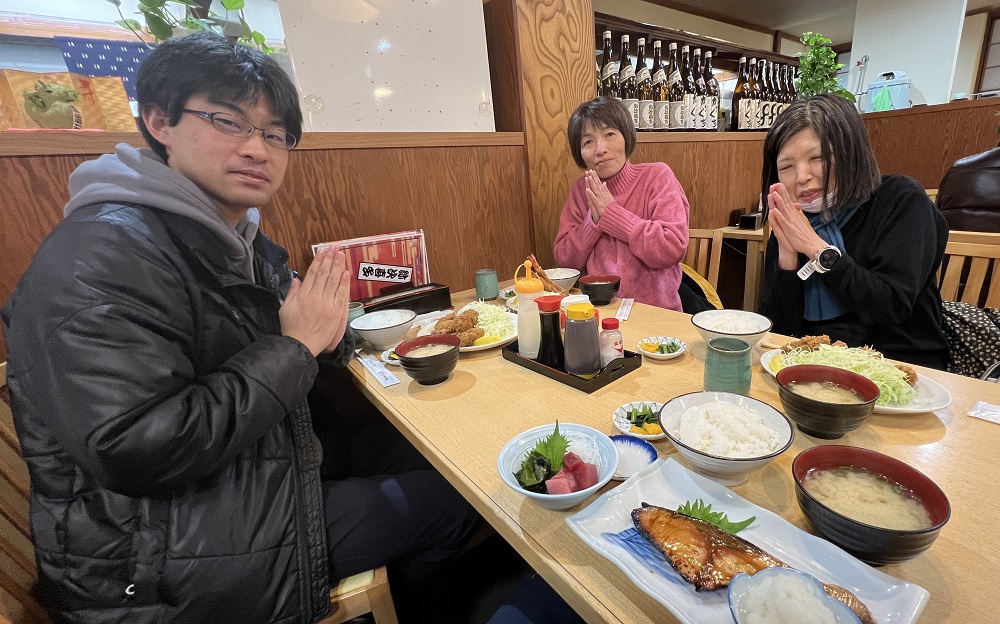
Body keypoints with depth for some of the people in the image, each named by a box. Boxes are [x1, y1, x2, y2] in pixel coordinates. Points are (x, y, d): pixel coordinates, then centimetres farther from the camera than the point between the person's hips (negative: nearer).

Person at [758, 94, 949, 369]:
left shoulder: (901, 201, -3)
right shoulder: (788, 227, 2)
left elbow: (893, 307, -15)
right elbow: (779, 330, -4)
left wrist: (817, 248, -15)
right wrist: (787, 255, -15)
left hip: (899, 368, -1)